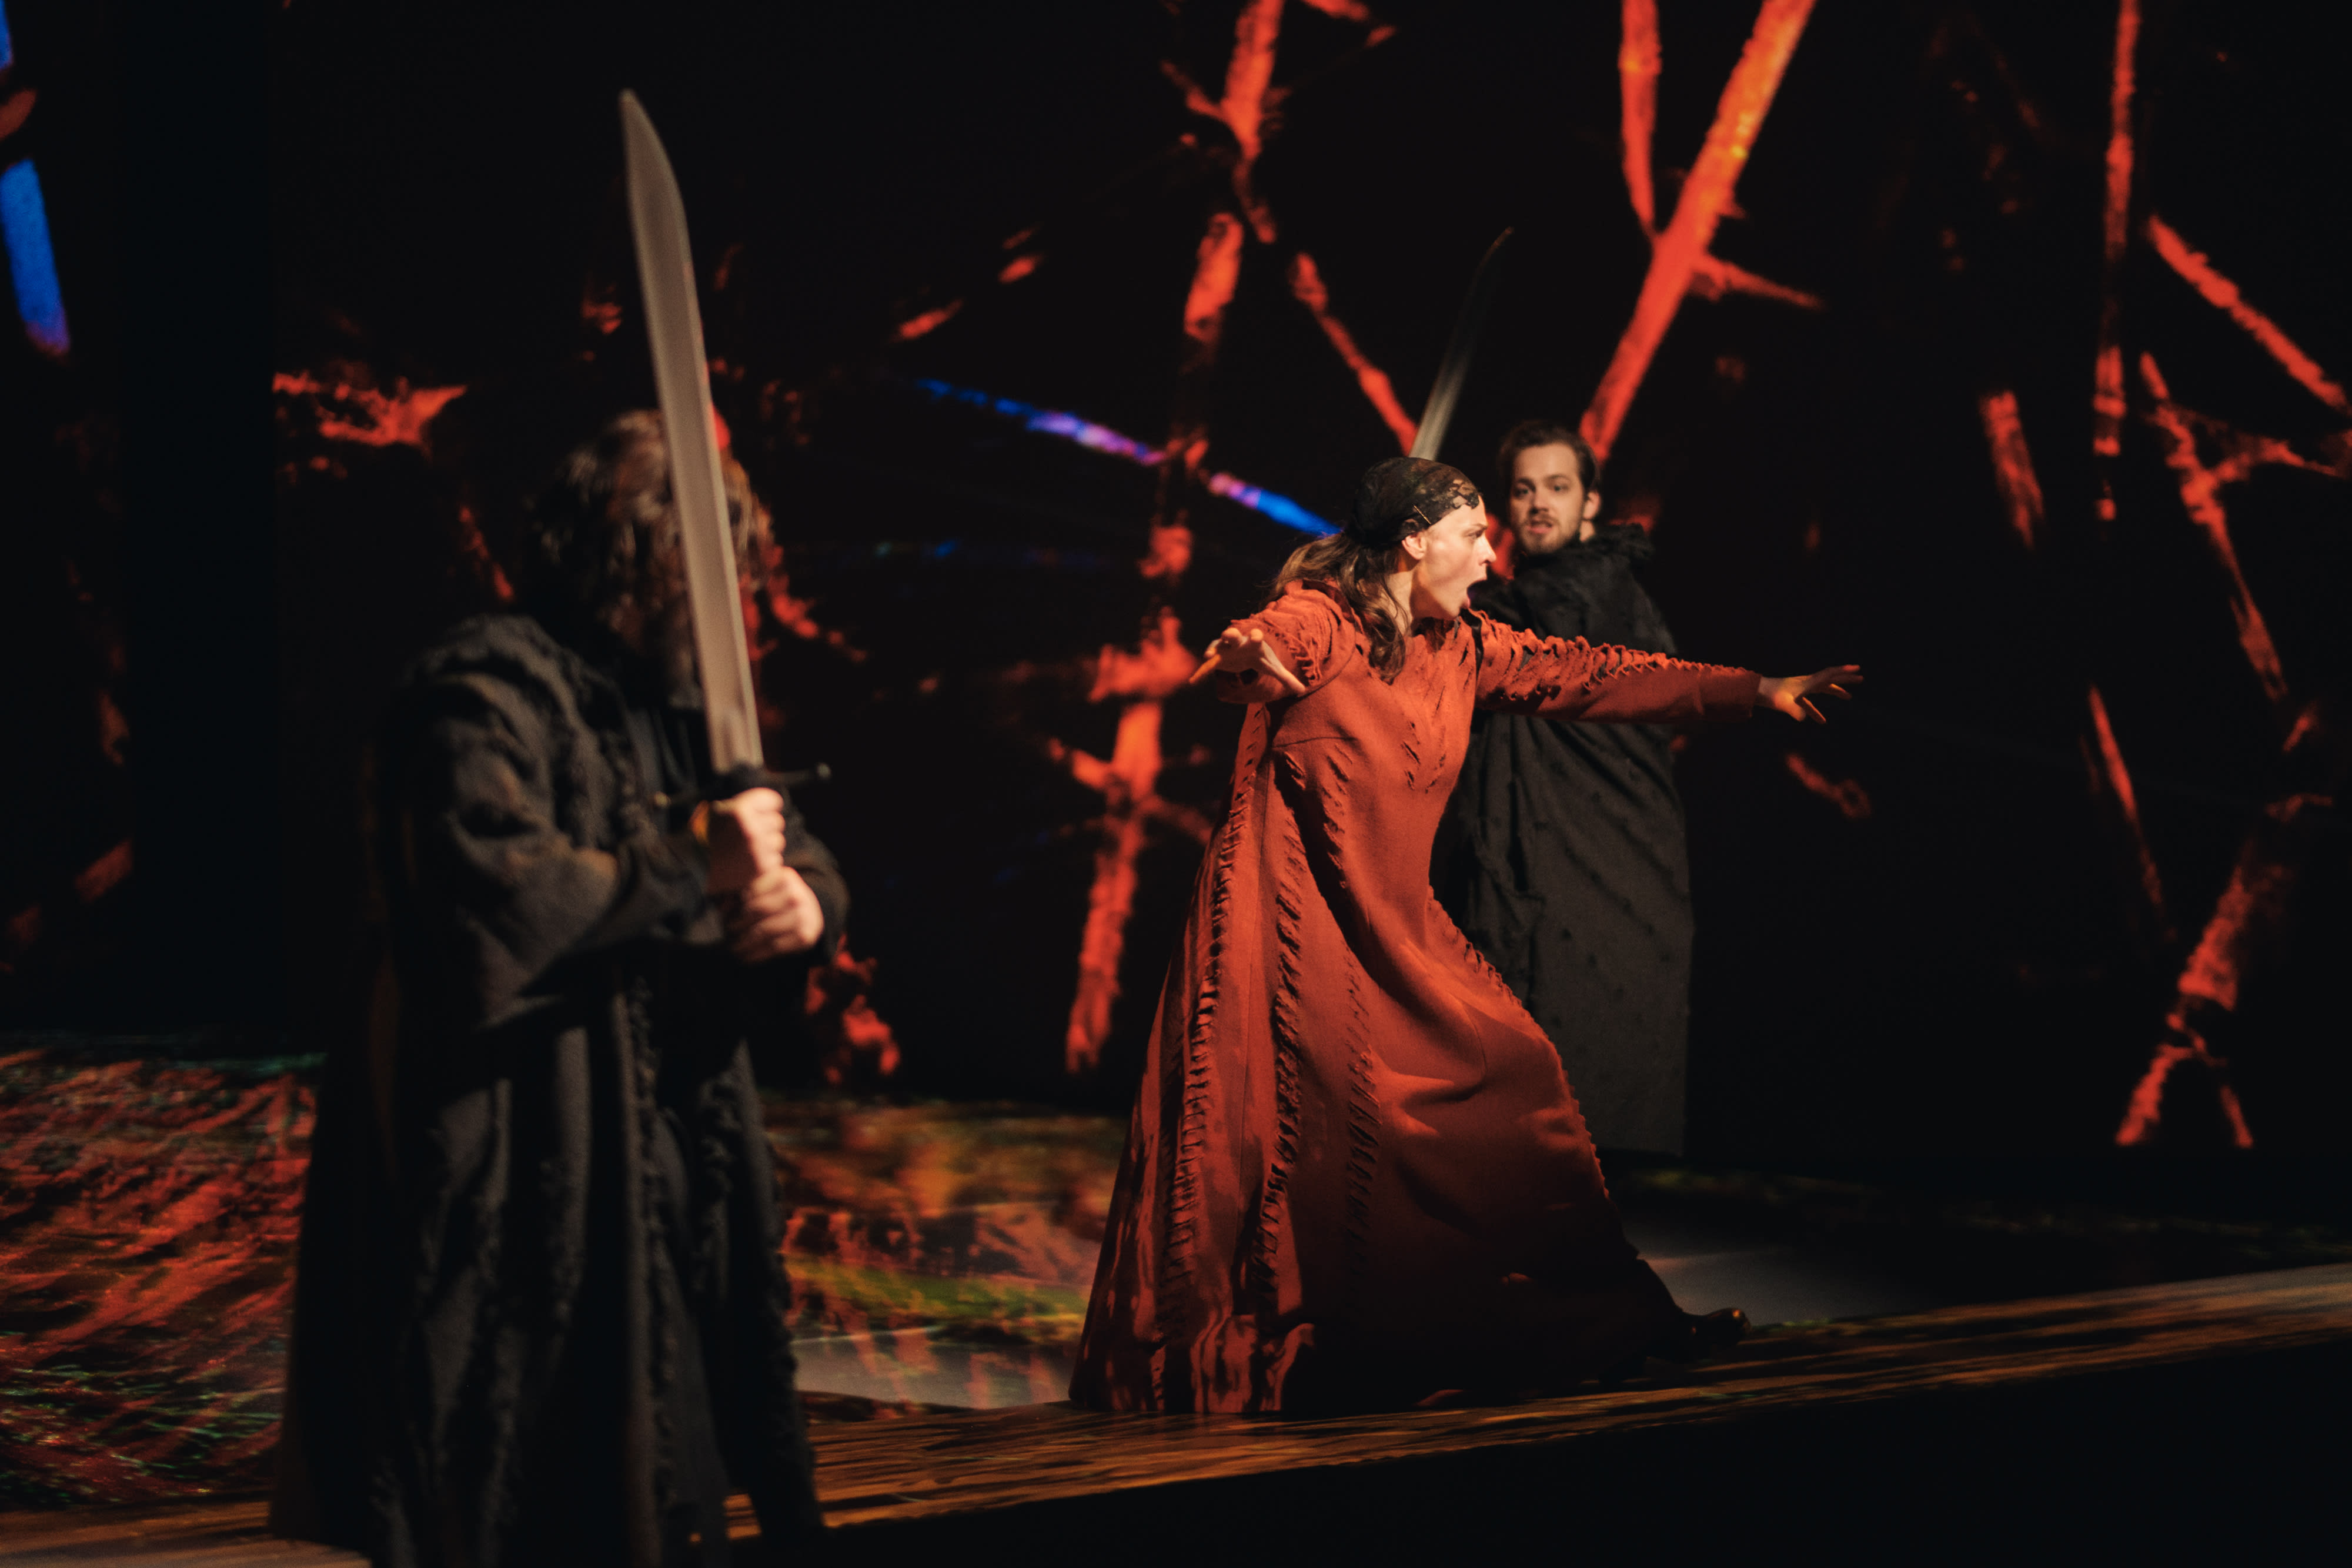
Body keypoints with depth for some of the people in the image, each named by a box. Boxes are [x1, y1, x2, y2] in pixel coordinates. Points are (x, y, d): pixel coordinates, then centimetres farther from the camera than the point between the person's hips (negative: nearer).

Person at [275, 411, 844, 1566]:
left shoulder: (672, 702, 15)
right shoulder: (489, 690, -13)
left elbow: (803, 860, 18)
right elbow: (499, 894, -29)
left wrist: (802, 901, -7)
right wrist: (692, 865, -17)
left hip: (668, 1168, 9)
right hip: (525, 1189, -9)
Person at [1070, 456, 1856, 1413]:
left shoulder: (1462, 649, 11)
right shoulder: (1315, 623, -9)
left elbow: (1590, 678, 14)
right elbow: (1258, 653, -30)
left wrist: (1755, 692, 14)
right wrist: (1245, 659, -56)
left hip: (1395, 931, 7)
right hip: (1291, 922, -7)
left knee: (1511, 1081, 5)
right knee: (1298, 1131, -12)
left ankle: (1594, 1321, 15)